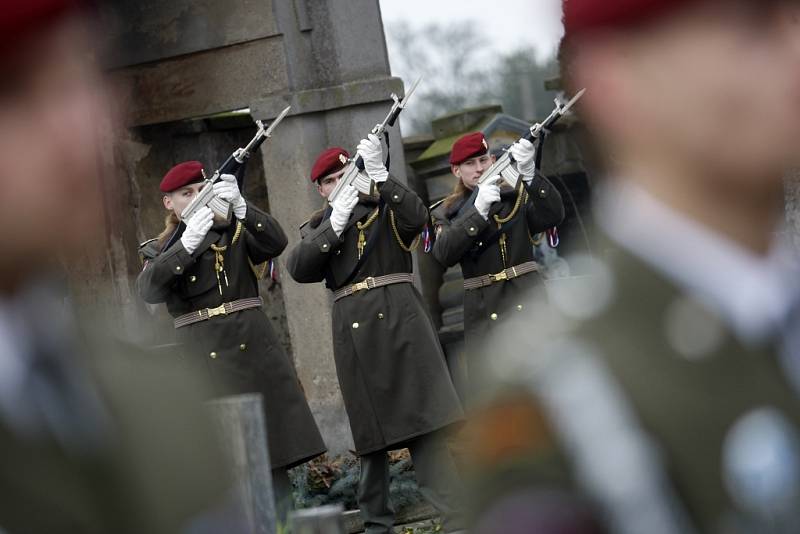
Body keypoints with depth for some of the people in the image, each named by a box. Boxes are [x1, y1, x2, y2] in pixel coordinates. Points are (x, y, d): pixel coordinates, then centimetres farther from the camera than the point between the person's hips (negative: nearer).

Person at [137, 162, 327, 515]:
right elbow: (149, 291, -14)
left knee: (273, 448, 2)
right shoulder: (159, 250, 8)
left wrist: (240, 206, -22)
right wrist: (188, 243, -25)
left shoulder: (234, 230, 13)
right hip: (203, 356, -2)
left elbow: (275, 243, -7)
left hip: (253, 344, 2)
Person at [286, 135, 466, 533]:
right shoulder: (317, 228, 16)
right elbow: (298, 269, -4)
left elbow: (417, 216, -12)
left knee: (424, 421, -10)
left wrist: (378, 174, -18)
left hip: (399, 319, -2)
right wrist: (335, 222, -13)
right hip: (355, 331, 2)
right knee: (371, 428, 6)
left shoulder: (386, 207, 11)